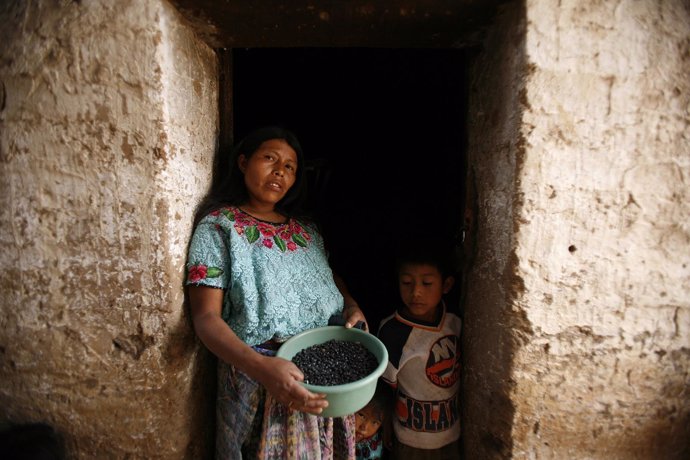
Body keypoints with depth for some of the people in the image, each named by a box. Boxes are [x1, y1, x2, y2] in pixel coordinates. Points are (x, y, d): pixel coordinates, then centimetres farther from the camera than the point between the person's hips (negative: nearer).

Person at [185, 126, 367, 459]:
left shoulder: (307, 229, 10)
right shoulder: (218, 227, -8)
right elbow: (206, 317, -14)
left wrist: (351, 305, -3)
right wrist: (259, 366, -31)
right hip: (262, 378, -5)